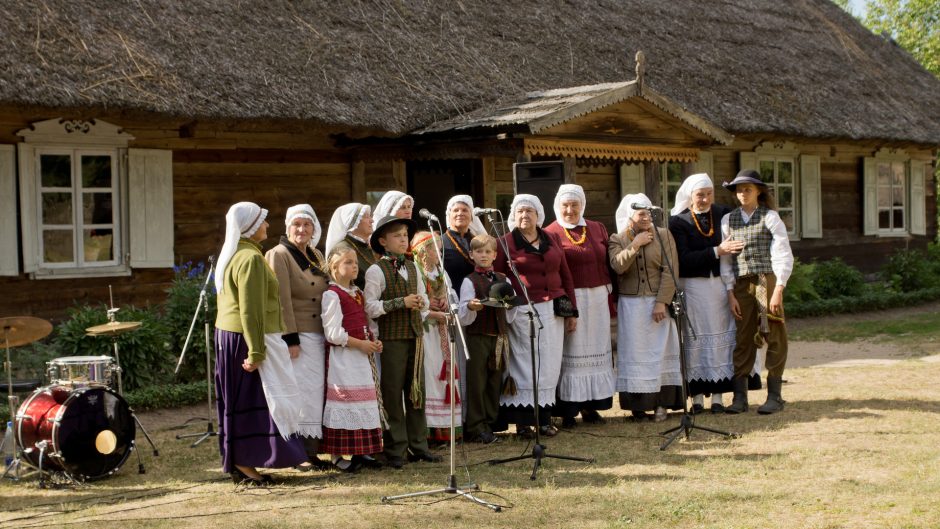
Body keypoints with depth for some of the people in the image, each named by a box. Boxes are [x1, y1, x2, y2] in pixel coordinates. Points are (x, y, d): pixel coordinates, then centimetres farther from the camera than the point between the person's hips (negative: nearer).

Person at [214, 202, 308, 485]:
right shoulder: (251, 258, -18)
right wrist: (255, 352, -23)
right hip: (247, 337, -10)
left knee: (238, 401, 13)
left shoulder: (230, 255, 15)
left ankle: (237, 462, 18)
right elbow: (251, 310, -23)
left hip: (227, 334, 10)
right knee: (251, 399, -5)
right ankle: (244, 464, -2)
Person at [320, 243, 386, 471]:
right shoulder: (332, 295, -11)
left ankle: (362, 451, 19)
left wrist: (373, 341, 5)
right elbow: (333, 333, -18)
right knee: (345, 401, -7)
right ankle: (337, 455, 0)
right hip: (343, 357, -9)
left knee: (367, 402, 10)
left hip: (363, 355, 9)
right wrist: (360, 344, -16)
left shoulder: (358, 293, 15)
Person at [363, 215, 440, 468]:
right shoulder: (376, 271, -8)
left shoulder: (412, 267, 14)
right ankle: (395, 450, 5)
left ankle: (417, 445, 18)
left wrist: (422, 310, 4)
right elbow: (370, 307, -14)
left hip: (415, 336, 7)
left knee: (417, 391, 10)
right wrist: (401, 303, -17)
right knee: (393, 395, -1)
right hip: (392, 339, -7)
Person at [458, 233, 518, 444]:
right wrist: (470, 307, -27)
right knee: (476, 382, -2)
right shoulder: (469, 281, -3)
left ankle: (490, 424, 18)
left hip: (499, 337, 4)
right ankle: (477, 428, 5)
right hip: (477, 337, -4)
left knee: (495, 381, 8)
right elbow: (463, 319, -8)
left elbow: (509, 317, 14)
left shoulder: (504, 280, 10)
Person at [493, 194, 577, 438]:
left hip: (553, 311, 4)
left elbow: (565, 275, 15)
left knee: (550, 364, 5)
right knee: (525, 364, -3)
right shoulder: (506, 243, 0)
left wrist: (572, 311, 13)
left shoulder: (552, 239, 12)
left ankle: (544, 417, 13)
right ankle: (523, 420, 3)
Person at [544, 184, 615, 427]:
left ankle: (590, 405, 16)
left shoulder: (598, 229, 12)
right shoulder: (551, 234, -3)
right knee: (571, 352, -3)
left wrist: (610, 297, 7)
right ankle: (568, 410, 3)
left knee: (596, 350, 8)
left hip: (597, 299, 5)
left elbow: (608, 263, 13)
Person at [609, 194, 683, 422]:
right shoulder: (617, 240, 5)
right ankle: (638, 403, 4)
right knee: (635, 352, 0)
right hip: (630, 305, 1)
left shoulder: (663, 235, 1)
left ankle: (661, 402, 4)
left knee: (660, 351, 0)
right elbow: (617, 266, -14)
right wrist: (635, 245, -18)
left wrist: (662, 302, -14)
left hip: (658, 303, 0)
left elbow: (669, 271, -6)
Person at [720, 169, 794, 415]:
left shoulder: (769, 217, 0)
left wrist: (779, 289, -12)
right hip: (741, 284, 3)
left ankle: (774, 396, 7)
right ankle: (740, 397, 6)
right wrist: (730, 293, 2)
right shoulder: (728, 220, 10)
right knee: (743, 339, 4)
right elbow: (725, 259, 10)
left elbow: (783, 255, -5)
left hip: (767, 281, -3)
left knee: (774, 337, 0)